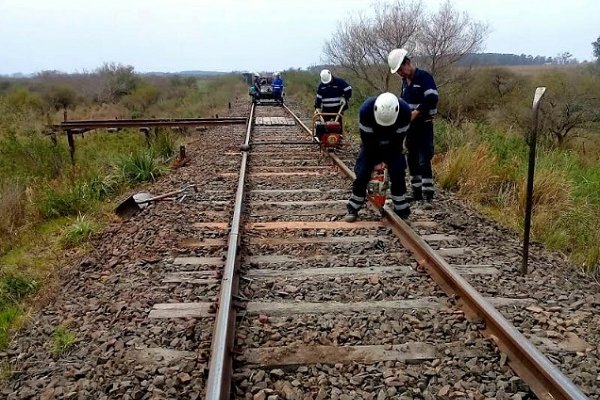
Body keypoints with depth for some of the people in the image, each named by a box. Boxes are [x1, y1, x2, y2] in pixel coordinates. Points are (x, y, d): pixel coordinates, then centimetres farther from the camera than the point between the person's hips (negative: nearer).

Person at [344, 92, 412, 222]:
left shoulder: (405, 111, -31)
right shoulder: (366, 110, -34)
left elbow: (398, 140, -20)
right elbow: (367, 140, -24)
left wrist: (387, 161, -19)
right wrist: (373, 162, -21)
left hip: (393, 147, 1)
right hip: (371, 145, -1)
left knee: (397, 173, -13)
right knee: (362, 173, -11)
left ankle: (402, 211, -2)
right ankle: (353, 209, 3)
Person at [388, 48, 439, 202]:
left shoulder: (424, 77, -11)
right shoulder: (405, 81, 14)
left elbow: (432, 99, -21)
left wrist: (416, 113, -22)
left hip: (424, 125, -8)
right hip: (410, 126, 8)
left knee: (424, 160, -10)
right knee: (412, 159, 11)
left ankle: (428, 194, -4)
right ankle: (417, 191, 20)